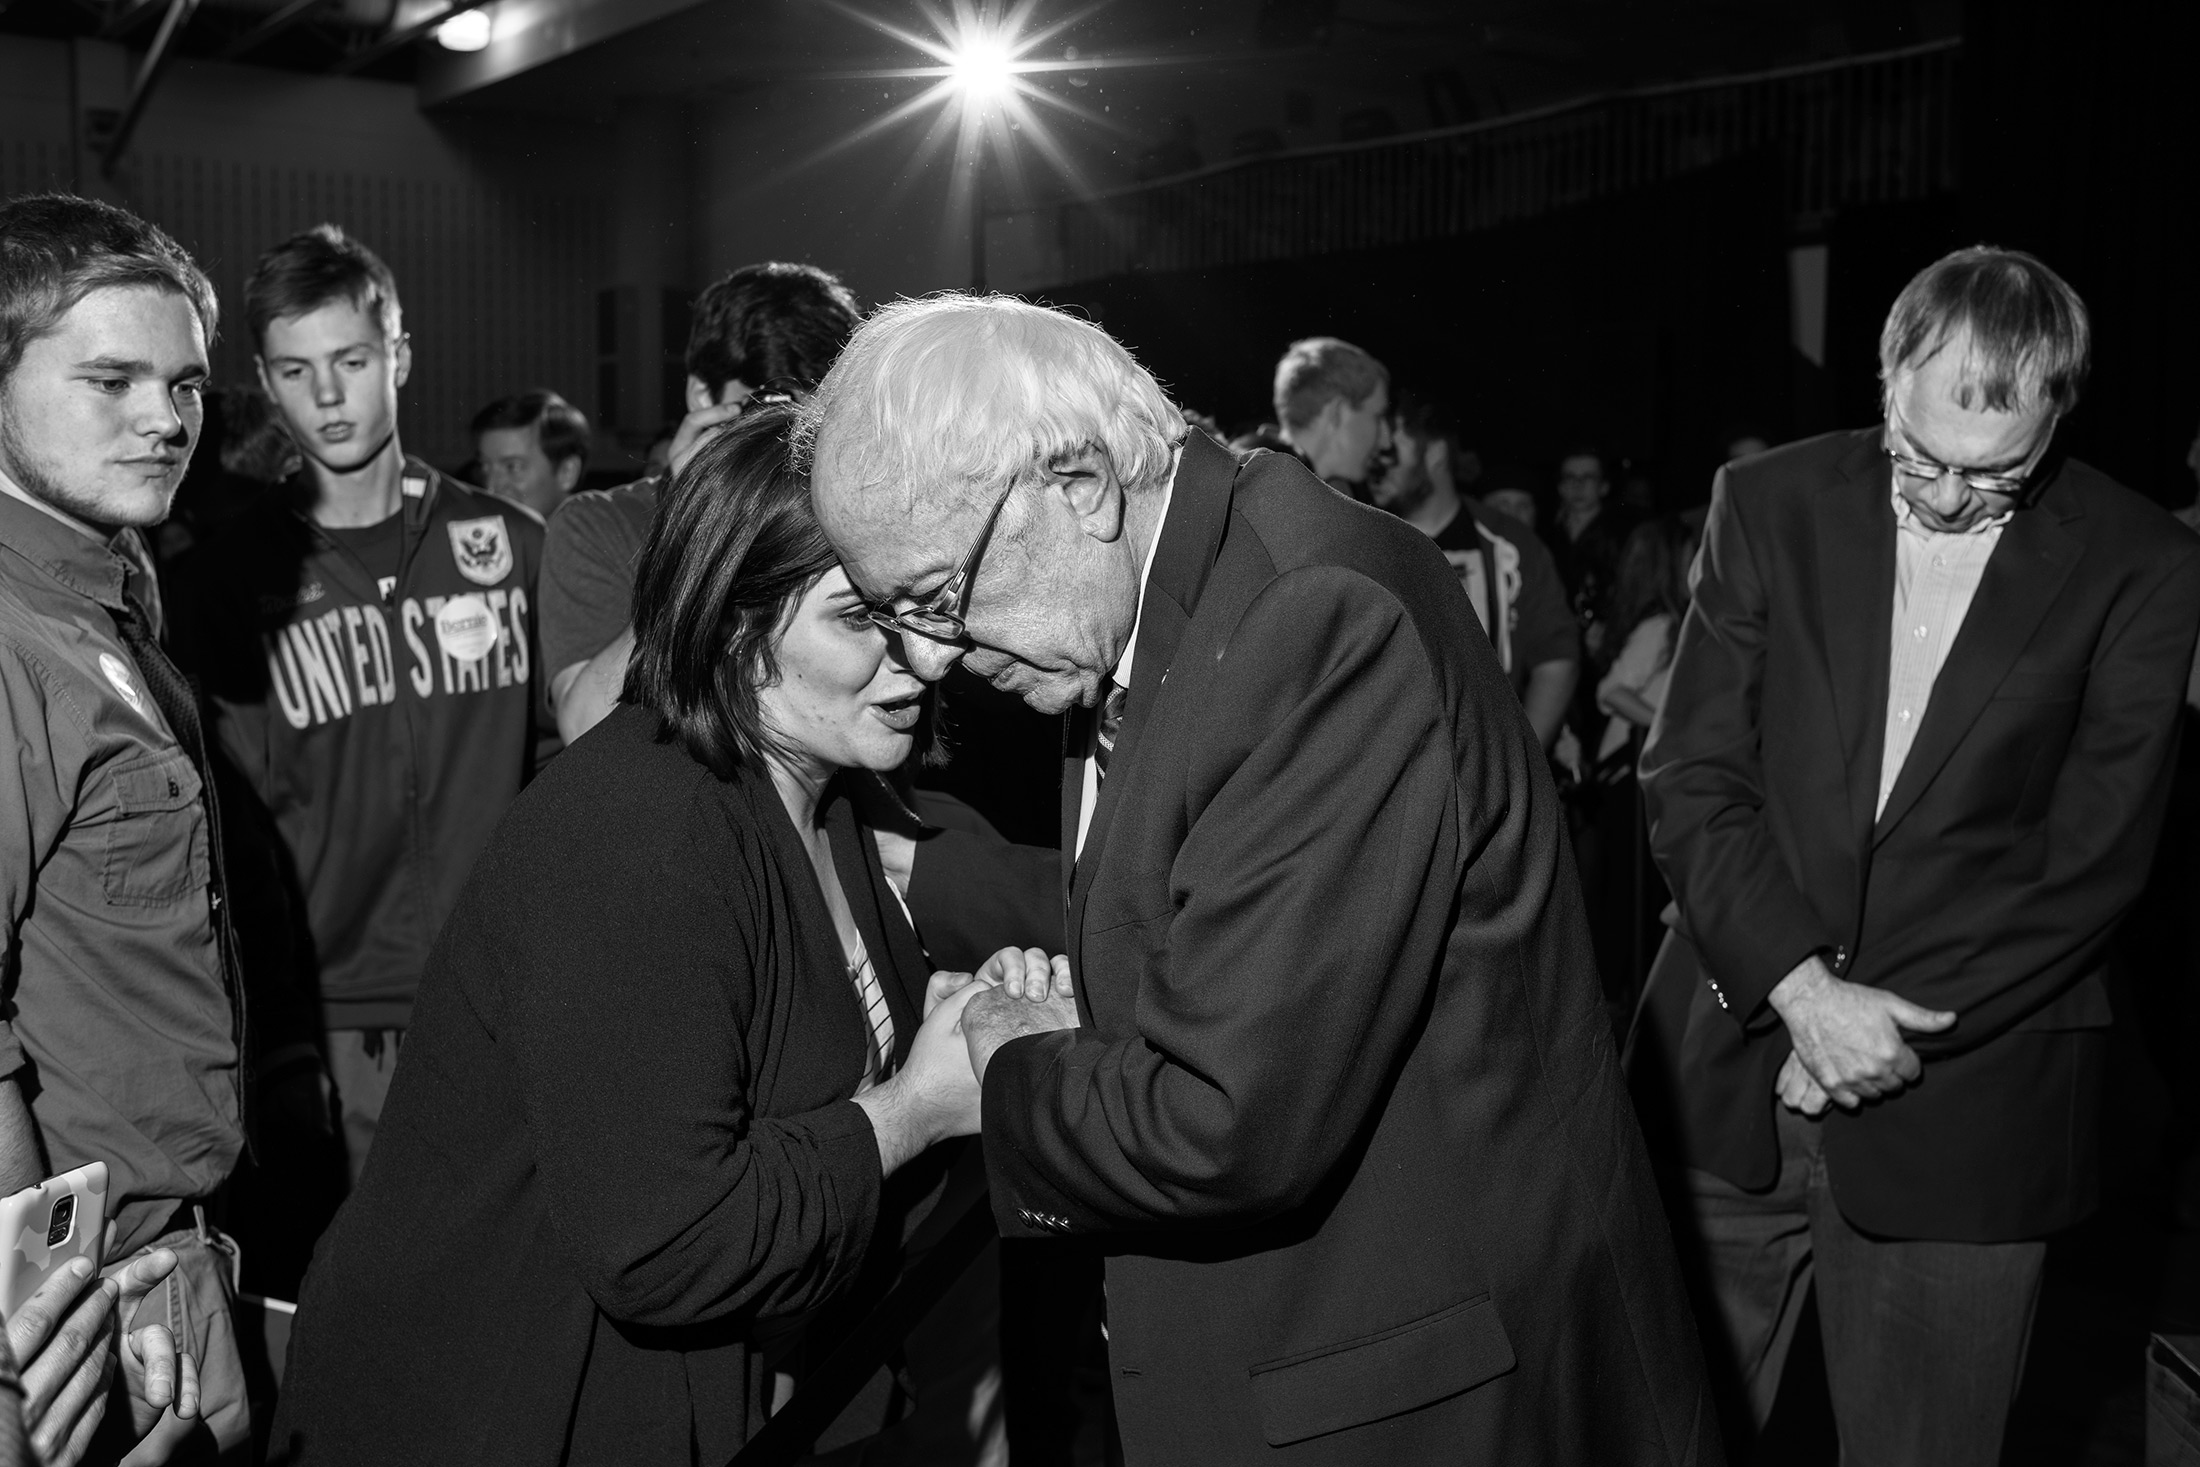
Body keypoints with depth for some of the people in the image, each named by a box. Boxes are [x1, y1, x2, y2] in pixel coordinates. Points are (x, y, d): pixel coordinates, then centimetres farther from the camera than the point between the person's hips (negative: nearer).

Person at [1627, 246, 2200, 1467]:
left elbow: (2091, 864, -6)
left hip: (1961, 1107, -1)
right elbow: (1691, 778, -3)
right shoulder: (1769, 505, 0)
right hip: (1731, 1065, 2)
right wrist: (1801, 988, -15)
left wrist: (1883, 1028, -12)